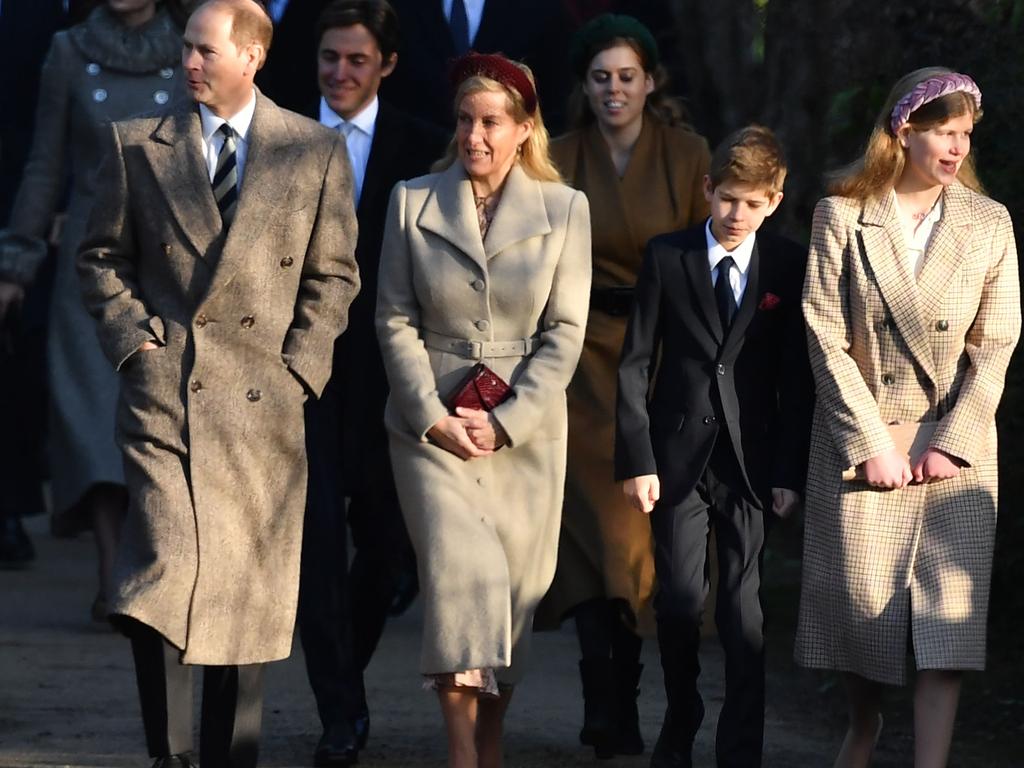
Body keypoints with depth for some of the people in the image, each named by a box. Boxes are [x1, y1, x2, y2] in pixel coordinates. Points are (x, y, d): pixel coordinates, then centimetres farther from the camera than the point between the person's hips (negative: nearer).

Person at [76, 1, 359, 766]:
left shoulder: (317, 151, 6)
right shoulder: (137, 145, 7)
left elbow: (334, 273, 9)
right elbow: (102, 256, 14)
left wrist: (300, 366, 0)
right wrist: (132, 336, 0)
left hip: (265, 399, 1)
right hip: (164, 393, -1)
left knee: (248, 594, 5)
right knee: (163, 573, -15)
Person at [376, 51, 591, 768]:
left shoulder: (564, 210, 3)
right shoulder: (413, 202, 4)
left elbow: (566, 332, 0)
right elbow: (396, 320, 3)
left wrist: (505, 421, -8)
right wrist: (434, 416, -8)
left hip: (525, 428, 1)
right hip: (433, 421, -1)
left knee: (512, 588, 2)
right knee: (461, 571, -17)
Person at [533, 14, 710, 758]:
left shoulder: (688, 157, 1)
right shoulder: (561, 161, 3)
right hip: (586, 359, 0)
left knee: (644, 526, 3)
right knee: (599, 522, -11)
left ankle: (617, 694, 16)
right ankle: (609, 700, -15)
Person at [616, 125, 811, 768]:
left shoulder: (789, 268, 2)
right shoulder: (667, 257, 2)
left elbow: (798, 379, 2)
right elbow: (636, 365, 2)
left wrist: (790, 472, -4)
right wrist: (636, 459, -4)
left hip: (751, 463, 0)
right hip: (679, 459, 0)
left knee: (744, 612, 0)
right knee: (681, 603, 2)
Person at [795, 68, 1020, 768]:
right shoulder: (842, 217, -2)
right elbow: (826, 340, -5)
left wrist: (951, 443, -10)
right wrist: (873, 442, -11)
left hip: (956, 447, 1)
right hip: (862, 439, 0)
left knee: (948, 616, -8)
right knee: (860, 603, 5)